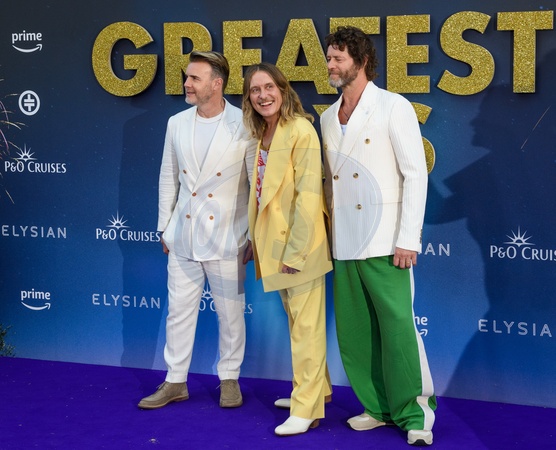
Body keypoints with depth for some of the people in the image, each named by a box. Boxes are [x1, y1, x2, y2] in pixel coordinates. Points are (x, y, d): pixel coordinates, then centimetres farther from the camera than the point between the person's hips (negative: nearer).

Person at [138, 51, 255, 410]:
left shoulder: (244, 125, -8)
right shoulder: (177, 124, 6)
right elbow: (168, 179, 13)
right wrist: (165, 228, 12)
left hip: (226, 237, -4)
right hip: (183, 236, 4)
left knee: (230, 313, 7)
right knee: (179, 310, 9)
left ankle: (230, 379, 22)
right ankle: (175, 382, 19)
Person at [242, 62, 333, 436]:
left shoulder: (300, 131, -16)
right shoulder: (259, 133, 9)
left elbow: (308, 195, -19)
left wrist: (296, 251, -20)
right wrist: (255, 240, 7)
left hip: (300, 243, -9)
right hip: (273, 243, 9)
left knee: (306, 324, -3)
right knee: (296, 320, 18)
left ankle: (307, 409, 2)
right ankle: (316, 388, 32)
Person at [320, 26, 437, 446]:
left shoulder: (393, 107, -5)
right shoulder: (328, 117, 14)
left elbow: (416, 174, -8)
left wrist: (408, 239, -14)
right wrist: (325, 232, 11)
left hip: (383, 242, -6)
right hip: (343, 244, 6)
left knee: (398, 328, -7)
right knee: (354, 332, 7)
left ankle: (414, 414, 6)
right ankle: (378, 407, 20)